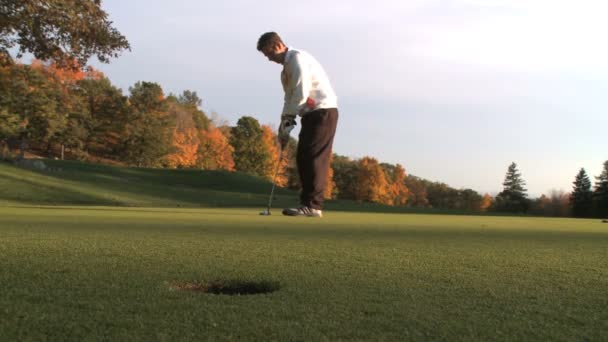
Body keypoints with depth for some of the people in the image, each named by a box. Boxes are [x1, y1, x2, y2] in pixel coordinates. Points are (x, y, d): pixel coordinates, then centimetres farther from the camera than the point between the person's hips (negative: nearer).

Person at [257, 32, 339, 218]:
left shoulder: (298, 58, -11)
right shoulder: (286, 68, 18)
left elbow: (301, 93, -19)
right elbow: (290, 98, 17)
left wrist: (287, 119, -11)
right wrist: (285, 126, 7)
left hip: (323, 111, -10)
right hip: (311, 114, 10)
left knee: (314, 158, -13)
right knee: (303, 158, 6)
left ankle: (313, 205, -13)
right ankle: (307, 203, 9)